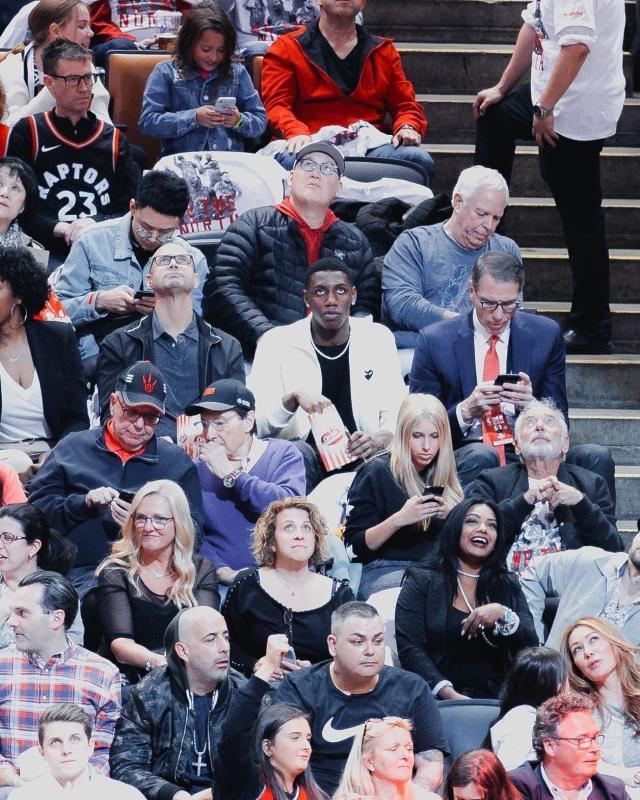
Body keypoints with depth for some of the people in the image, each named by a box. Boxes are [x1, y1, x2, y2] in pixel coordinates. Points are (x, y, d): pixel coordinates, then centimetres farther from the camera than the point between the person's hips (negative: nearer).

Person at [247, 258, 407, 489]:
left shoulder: (378, 338, 10)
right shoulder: (275, 343, 3)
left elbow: (396, 413, 7)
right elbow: (254, 422, -4)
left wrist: (380, 439, -16)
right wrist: (294, 398, -24)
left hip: (360, 460, 2)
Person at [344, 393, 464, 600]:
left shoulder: (444, 475, 15)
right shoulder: (376, 472, 0)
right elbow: (358, 544, -3)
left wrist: (451, 516, -7)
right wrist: (399, 519, -19)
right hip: (384, 572, -5)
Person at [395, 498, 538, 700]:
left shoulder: (508, 585, 17)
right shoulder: (422, 581, 7)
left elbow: (531, 646, 6)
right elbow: (410, 649, -3)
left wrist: (502, 614, -13)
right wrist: (448, 693, -17)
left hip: (496, 696, 3)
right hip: (439, 699, -3)